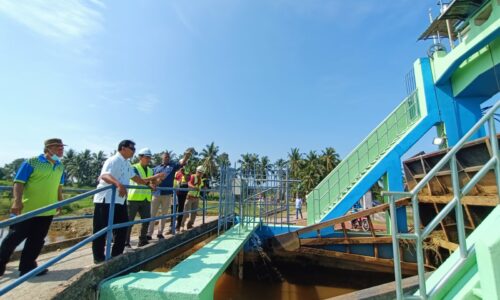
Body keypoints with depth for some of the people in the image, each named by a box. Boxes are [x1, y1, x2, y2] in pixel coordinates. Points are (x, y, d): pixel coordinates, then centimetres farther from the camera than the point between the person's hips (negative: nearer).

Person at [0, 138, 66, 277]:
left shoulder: (60, 167, 9)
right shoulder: (31, 162, -10)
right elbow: (19, 182, -14)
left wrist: (60, 201, 17)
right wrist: (17, 201, -23)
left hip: (48, 211, 5)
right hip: (27, 209, -5)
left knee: (37, 241, 12)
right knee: (15, 237, 8)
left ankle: (27, 266, 24)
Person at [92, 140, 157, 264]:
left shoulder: (127, 163, 12)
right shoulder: (113, 160, -17)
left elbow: (134, 176, 23)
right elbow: (104, 175, -33)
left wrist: (147, 183, 15)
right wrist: (118, 184, -50)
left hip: (120, 200, 9)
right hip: (106, 200, -9)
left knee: (122, 228, 13)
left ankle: (116, 256, 26)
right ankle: (99, 258, 20)